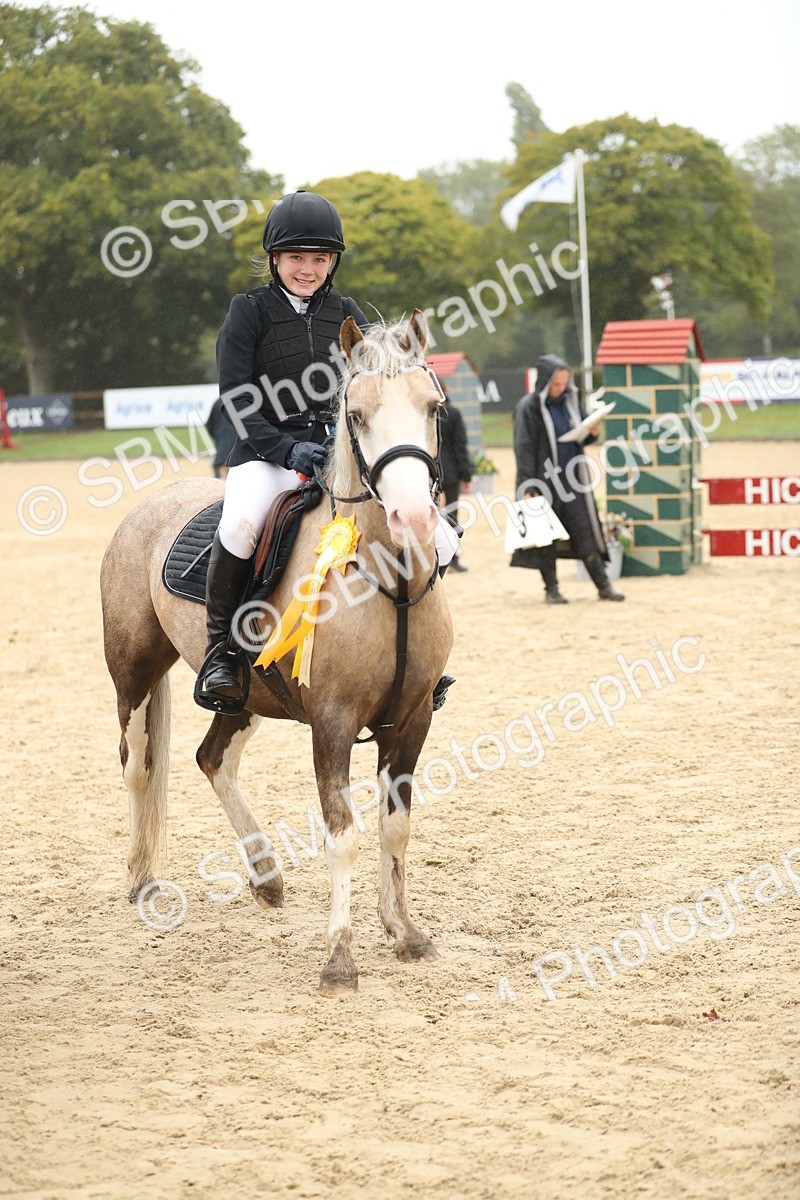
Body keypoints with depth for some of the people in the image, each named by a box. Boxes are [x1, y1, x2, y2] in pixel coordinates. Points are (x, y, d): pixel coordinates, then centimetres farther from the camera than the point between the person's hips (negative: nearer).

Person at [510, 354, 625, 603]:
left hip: (572, 478, 5)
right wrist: (528, 487, -17)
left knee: (585, 532, 3)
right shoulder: (529, 407, -9)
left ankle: (603, 585, 4)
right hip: (545, 479, -5)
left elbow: (581, 438, 17)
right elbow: (523, 448, -12)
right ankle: (551, 589, 13)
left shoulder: (570, 401, 8)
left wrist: (592, 433, -7)